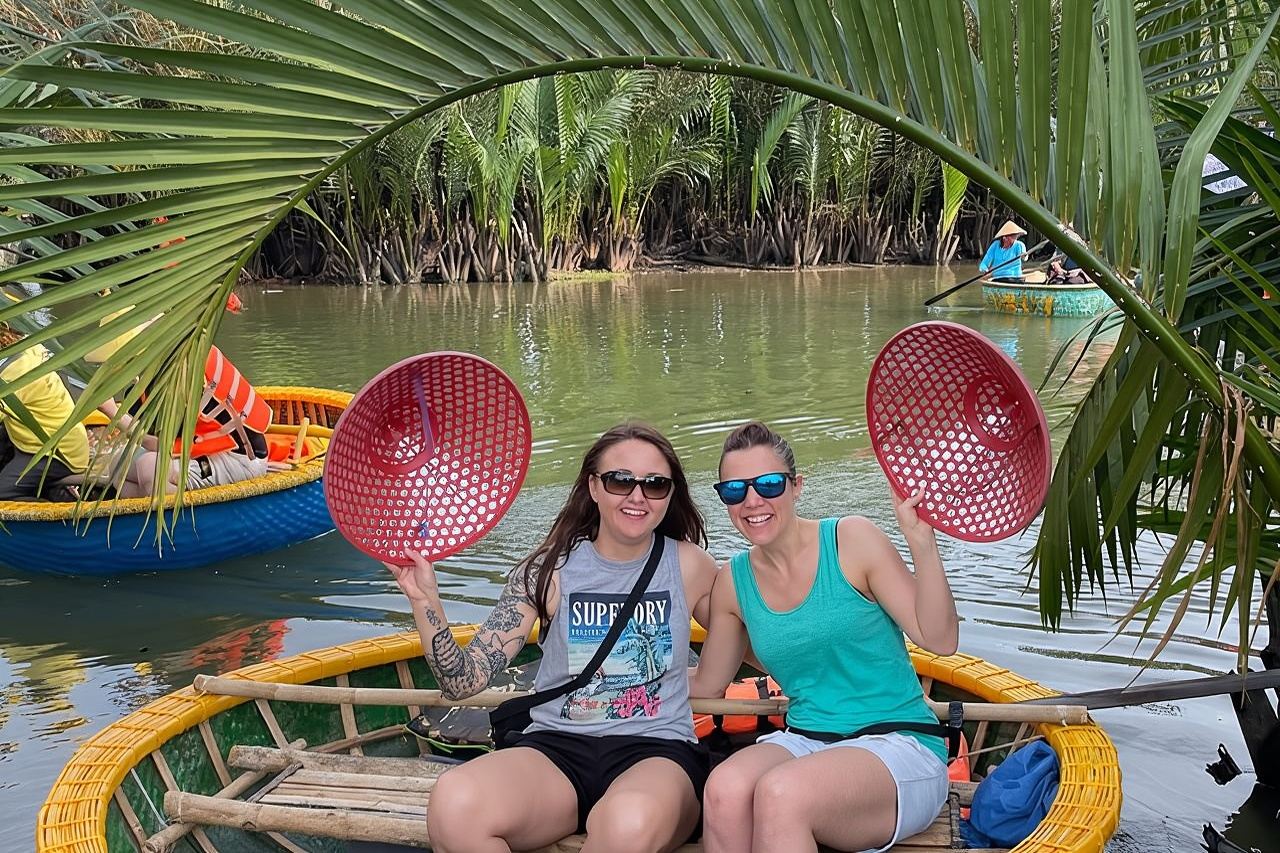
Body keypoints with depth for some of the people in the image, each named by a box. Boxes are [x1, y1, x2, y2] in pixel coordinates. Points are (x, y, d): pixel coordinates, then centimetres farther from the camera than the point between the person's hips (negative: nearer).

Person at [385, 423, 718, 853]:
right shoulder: (549, 570, 2)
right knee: (454, 803, -33)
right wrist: (424, 599, -14)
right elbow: (463, 681, -2)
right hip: (557, 744, 1)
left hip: (657, 751, -1)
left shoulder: (689, 566, 4)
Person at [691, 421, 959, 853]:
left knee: (780, 792, -35)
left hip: (900, 745, -4)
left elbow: (940, 640, -10)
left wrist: (920, 540, -23)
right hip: (803, 742, 4)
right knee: (725, 788, -32)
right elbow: (703, 686, 20)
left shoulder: (852, 540, -5)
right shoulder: (734, 582, 8)